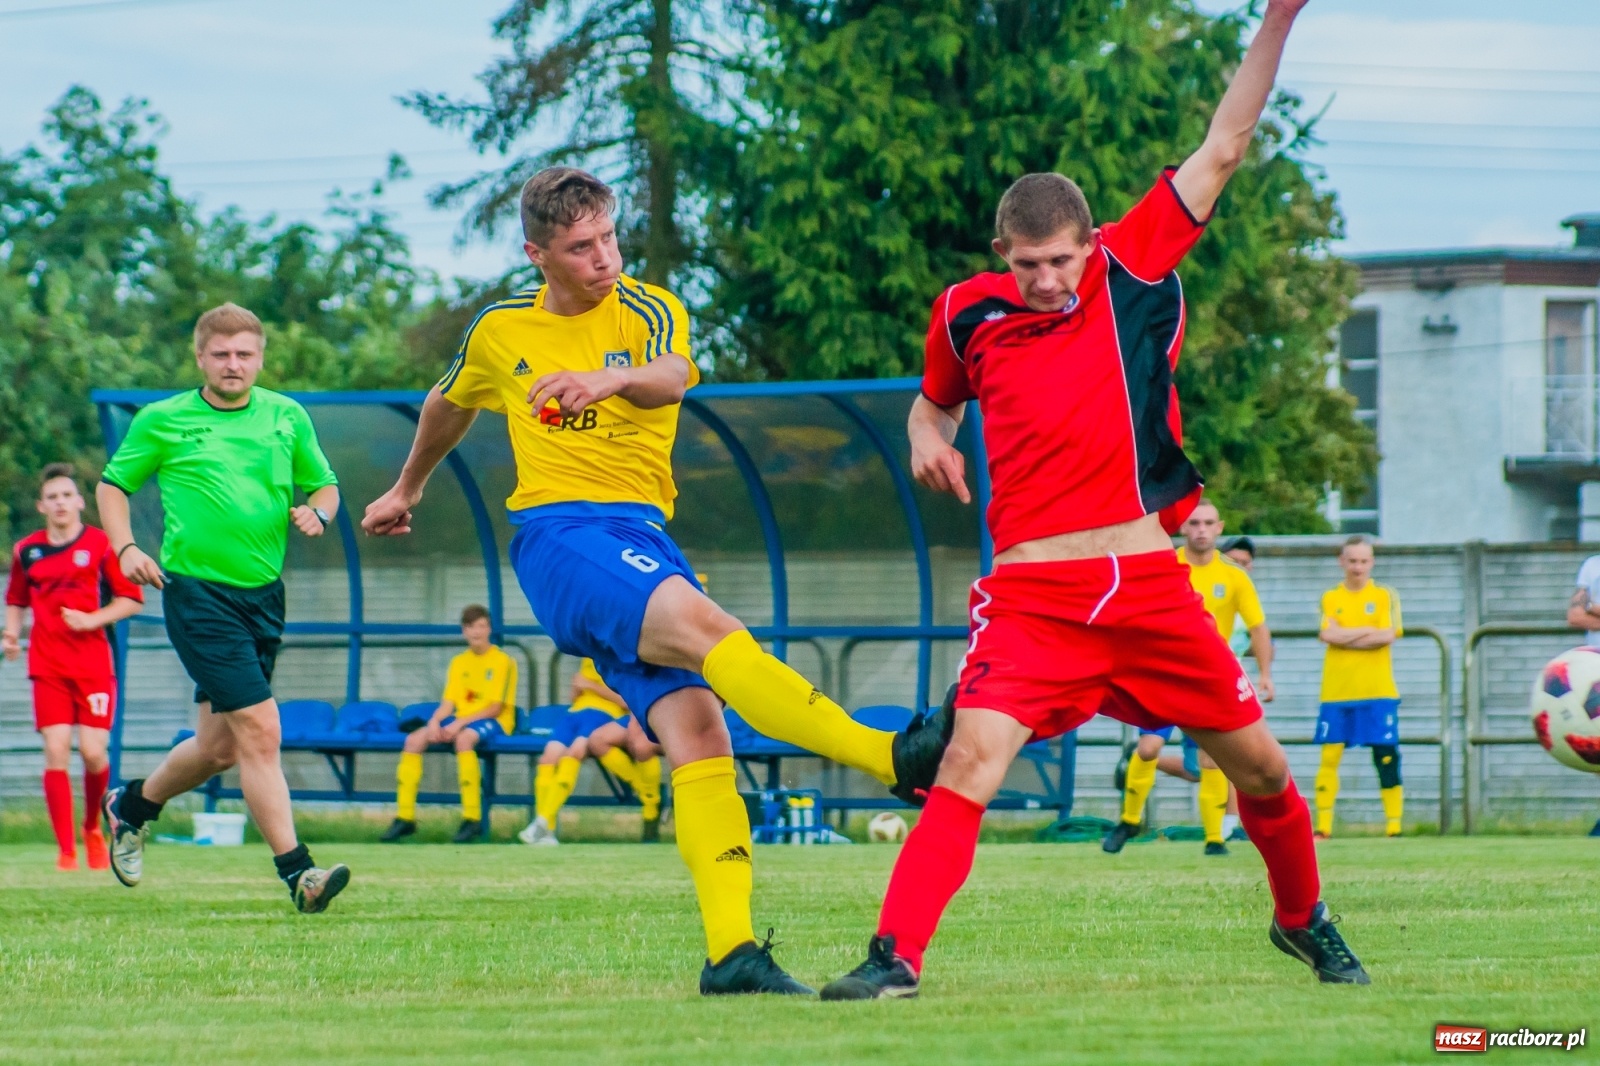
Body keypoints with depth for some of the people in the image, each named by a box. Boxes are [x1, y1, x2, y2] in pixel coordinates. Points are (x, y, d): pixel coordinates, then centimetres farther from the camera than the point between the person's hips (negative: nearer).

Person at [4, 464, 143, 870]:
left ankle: (93, 828, 21)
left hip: (93, 663, -2)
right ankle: (66, 851, -5)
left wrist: (92, 619, -11)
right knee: (56, 751, -10)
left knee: (93, 752, -9)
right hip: (48, 665, 2)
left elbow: (131, 599, 2)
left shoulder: (99, 544, 0)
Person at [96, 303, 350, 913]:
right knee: (260, 729, -16)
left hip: (264, 593, 5)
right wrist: (125, 548, -5)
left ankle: (132, 806, 39)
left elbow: (324, 486, 20)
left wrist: (316, 513, -3)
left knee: (220, 744, 11)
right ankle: (296, 872, -17)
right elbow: (113, 485, 10)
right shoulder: (162, 421, 0)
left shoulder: (287, 417, 10)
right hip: (197, 591, -5)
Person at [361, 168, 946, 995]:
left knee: (695, 726, -15)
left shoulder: (647, 312, 4)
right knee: (705, 626, -29)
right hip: (557, 533, -2)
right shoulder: (500, 333, 11)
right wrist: (407, 489, 48)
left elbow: (670, 377, -21)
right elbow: (448, 405, 35)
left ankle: (730, 952, -18)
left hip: (643, 537, 2)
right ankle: (894, 758, -44)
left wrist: (611, 379, -44)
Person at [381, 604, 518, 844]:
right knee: (414, 740, -15)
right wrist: (435, 721, -13)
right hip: (461, 722, 6)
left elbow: (496, 707, -11)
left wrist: (460, 723, -20)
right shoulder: (459, 662, 14)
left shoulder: (502, 661, -4)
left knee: (464, 737, -40)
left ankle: (473, 819, -39)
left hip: (494, 722, -6)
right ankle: (405, 817, -13)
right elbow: (448, 702, 9)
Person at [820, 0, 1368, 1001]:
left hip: (1147, 580, 1)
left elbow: (1222, 151, 4)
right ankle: (894, 957, -21)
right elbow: (936, 398, 26)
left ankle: (1304, 919, 34)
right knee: (972, 761, -20)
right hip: (1032, 591, -1)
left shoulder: (1133, 271, 3)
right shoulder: (969, 313, 5)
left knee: (1259, 765, 9)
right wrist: (928, 438, 3)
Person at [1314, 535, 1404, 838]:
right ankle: (1323, 826, -1)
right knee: (1329, 757, -4)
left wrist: (1344, 637, -7)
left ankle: (1394, 825, -1)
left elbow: (1387, 636, -8)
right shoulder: (1330, 598, 11)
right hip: (1337, 693, 1)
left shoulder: (1385, 596, 6)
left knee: (1386, 757, -5)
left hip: (1378, 691, -1)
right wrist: (1366, 631, -8)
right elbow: (1327, 634, -6)